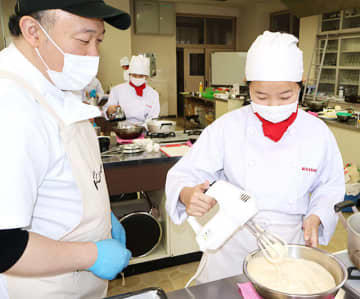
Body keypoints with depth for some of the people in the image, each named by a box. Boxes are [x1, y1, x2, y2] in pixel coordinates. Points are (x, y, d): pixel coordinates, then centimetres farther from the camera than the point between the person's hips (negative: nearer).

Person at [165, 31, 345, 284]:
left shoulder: (318, 132, -6)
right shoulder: (227, 127, -12)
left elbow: (330, 187, 6)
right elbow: (186, 172, -13)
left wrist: (316, 216, -12)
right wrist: (187, 194, -35)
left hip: (290, 242, 2)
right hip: (234, 241, -1)